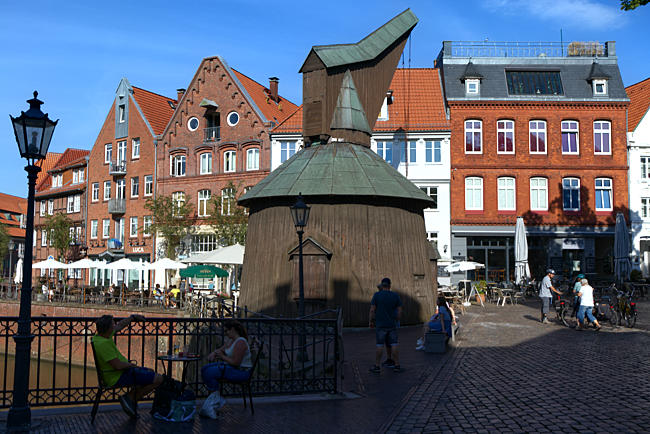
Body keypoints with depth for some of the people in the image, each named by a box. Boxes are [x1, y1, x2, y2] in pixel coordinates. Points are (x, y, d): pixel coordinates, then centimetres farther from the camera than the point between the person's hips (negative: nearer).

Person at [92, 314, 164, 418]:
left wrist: (133, 317, 27)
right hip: (118, 377, -11)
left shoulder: (100, 336, 2)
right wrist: (130, 364, -10)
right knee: (158, 379, -12)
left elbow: (119, 326, 22)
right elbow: (118, 365, -29)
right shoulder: (104, 343, -28)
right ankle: (130, 398, 0)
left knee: (150, 373, 25)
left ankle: (131, 397, 14)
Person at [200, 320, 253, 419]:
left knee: (210, 373, -23)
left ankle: (216, 398, -2)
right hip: (230, 366, 11)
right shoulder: (231, 340, 11)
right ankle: (215, 396, 0)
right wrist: (214, 353, 2)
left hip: (241, 371, -11)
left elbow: (235, 362, -25)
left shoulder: (240, 342, -21)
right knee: (204, 369, 0)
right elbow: (221, 349, 25)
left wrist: (222, 356, -15)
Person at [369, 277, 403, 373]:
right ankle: (397, 366, 9)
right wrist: (397, 321, 14)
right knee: (394, 345, 7)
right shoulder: (395, 295, 0)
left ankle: (377, 366, 6)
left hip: (380, 325, -2)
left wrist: (370, 321, 4)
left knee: (379, 345, 2)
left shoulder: (377, 295, -6)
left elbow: (372, 310, -7)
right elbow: (399, 311, 1)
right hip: (392, 325, 2)